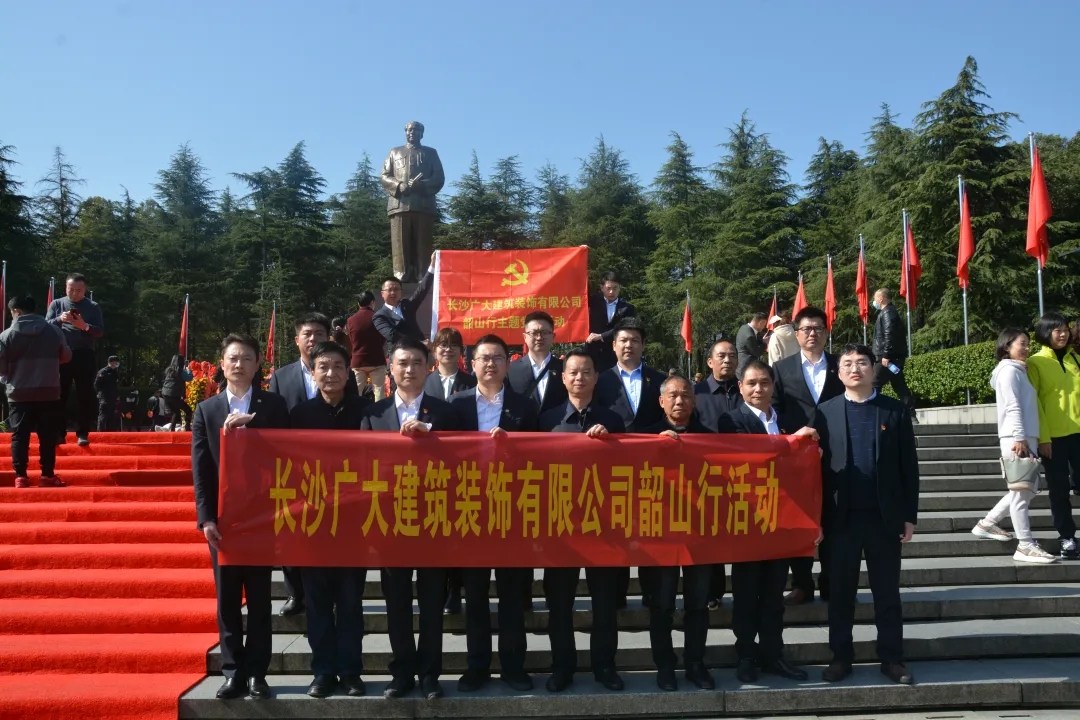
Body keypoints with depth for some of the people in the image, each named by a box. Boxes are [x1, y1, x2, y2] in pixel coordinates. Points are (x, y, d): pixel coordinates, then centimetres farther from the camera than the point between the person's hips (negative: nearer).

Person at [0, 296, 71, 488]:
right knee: (48, 435, 6)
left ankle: (20, 476, 3)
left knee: (19, 435, 6)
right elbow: (66, 357, 13)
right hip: (49, 392, 1)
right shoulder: (54, 331, 2)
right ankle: (47, 476, 6)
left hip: (19, 393, -1)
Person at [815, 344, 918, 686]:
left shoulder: (896, 411, 3)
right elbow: (818, 465, 1)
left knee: (887, 591, 9)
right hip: (842, 517, 0)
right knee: (840, 591, 7)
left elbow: (909, 466, 4)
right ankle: (841, 657, 19)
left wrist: (910, 515, -1)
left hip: (885, 516, 0)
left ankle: (892, 658, 20)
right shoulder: (826, 412, 2)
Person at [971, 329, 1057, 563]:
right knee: (1022, 491, -6)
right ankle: (1026, 546, -2)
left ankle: (987, 524, 21)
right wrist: (1019, 437, -23)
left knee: (1028, 489, 15)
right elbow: (1012, 407, -17)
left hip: (1027, 438, 10)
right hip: (1016, 438, -10)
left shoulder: (1019, 371, 22)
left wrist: (1028, 438, 14)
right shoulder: (1009, 370, -8)